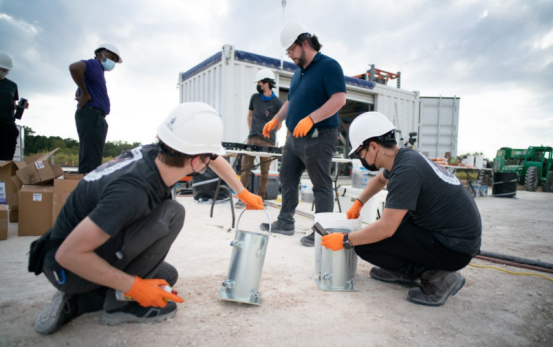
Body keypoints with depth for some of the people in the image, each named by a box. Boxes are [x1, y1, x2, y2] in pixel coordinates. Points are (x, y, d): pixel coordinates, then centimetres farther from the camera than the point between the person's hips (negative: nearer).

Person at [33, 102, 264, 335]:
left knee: (167, 275, 16)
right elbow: (69, 254, -31)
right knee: (171, 214, -23)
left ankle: (77, 302, 10)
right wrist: (134, 286, -23)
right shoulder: (132, 192, -36)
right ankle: (119, 304, -8)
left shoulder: (156, 154, -12)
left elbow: (215, 159, 8)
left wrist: (244, 194, 15)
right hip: (68, 264, -8)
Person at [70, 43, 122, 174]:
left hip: (96, 118, 10)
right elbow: (74, 67, -25)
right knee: (90, 162, -16)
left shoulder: (98, 72, 27)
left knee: (94, 162, 8)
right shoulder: (94, 65, -2)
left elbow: (78, 94, 35)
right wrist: (85, 93, -16)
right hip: (91, 116, -10)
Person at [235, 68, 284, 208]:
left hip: (267, 142, -3)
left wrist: (268, 134, 5)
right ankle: (242, 198, 4)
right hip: (252, 139, 3)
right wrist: (252, 131, 13)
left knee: (264, 172, 3)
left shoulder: (277, 103, -1)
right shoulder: (254, 97, 9)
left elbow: (279, 124, 9)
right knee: (245, 169, -2)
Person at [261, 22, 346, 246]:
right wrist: (275, 120, 16)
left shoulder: (328, 66, -8)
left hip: (318, 137, -9)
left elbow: (339, 98, -20)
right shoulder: (298, 72, 19)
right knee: (287, 179, 12)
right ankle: (285, 222, 25)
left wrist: (310, 119, -28)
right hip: (294, 137, 9)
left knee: (321, 185, -2)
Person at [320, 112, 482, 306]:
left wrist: (344, 241, -15)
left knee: (365, 245, -14)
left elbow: (385, 228, -27)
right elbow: (380, 179, 30)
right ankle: (404, 272, 20)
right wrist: (358, 203, 23)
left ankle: (437, 277, -6)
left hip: (456, 248, -10)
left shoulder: (406, 170, -24)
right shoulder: (404, 156, 5)